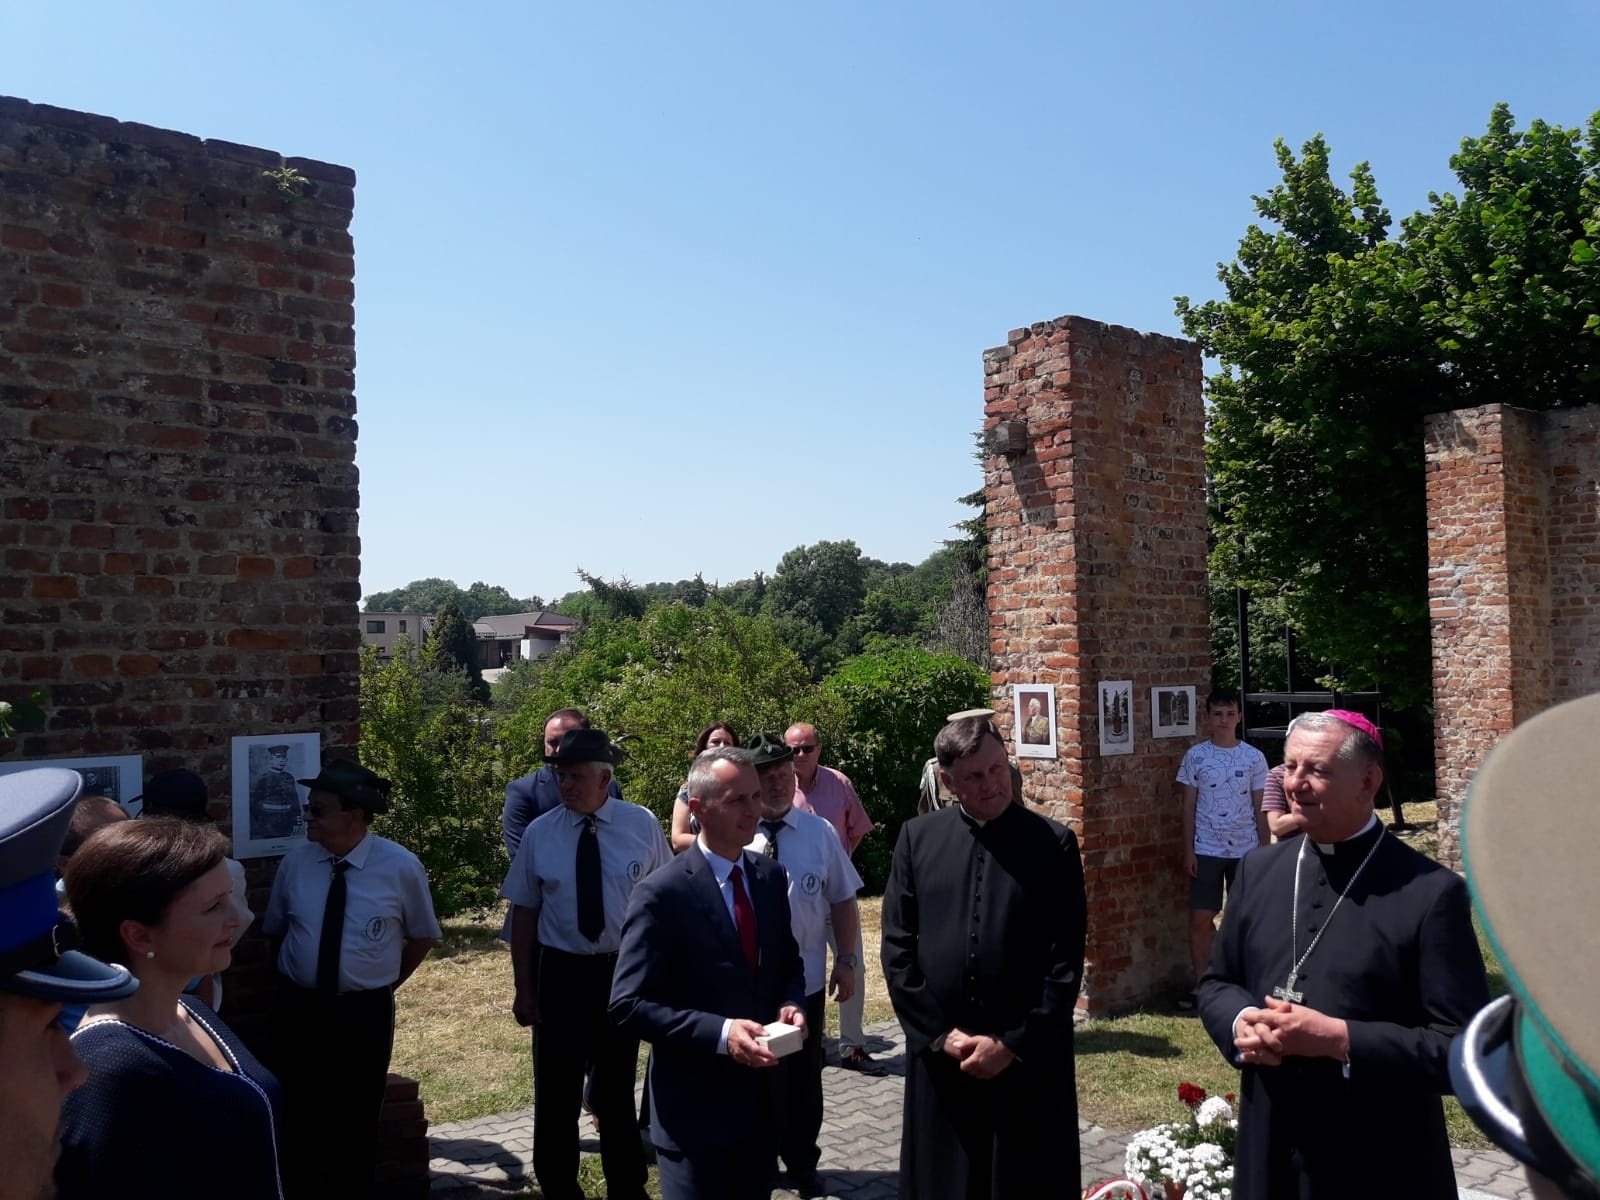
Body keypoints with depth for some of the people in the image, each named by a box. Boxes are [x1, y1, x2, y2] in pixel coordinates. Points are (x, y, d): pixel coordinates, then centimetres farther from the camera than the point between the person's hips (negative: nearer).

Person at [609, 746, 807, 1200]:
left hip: (763, 1094, 6)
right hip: (695, 1105, -6)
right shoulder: (661, 894, -18)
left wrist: (791, 1004, -8)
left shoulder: (770, 876, 2)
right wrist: (720, 1032, -27)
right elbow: (629, 1005, -18)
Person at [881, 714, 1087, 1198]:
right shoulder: (917, 838, 2)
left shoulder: (1054, 843, -3)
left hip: (1029, 1058, -1)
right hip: (938, 1057, 2)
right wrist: (940, 1034, -5)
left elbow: (1066, 960, -5)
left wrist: (1014, 1044, -9)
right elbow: (897, 946, 2)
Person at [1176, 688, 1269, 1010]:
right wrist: (1188, 850, -3)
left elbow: (1260, 808, 5)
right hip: (1206, 850, 0)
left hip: (1245, 850, 1)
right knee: (1200, 919, -1)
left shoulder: (1254, 757, 1)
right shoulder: (1196, 756, -1)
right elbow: (1189, 807, 2)